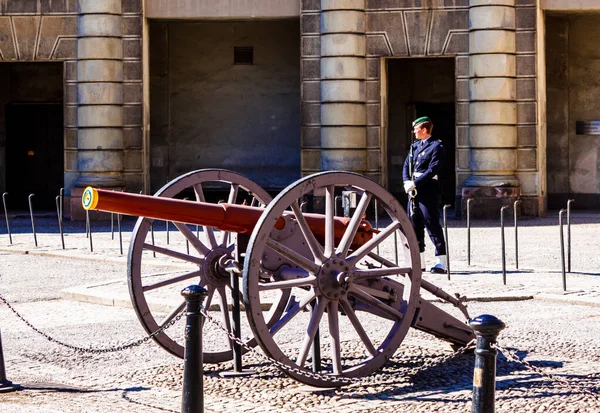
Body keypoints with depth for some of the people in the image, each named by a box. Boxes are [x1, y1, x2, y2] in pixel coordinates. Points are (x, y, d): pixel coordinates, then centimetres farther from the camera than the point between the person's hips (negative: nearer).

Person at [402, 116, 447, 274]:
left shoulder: (436, 146, -8)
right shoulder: (415, 146, 15)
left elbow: (432, 170, -15)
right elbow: (406, 165, 12)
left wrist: (414, 183, -18)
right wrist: (407, 182, -6)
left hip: (428, 191, -8)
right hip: (414, 191, 8)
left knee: (432, 225, -8)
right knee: (414, 224, 11)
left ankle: (441, 262, -6)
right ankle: (418, 261, 20)